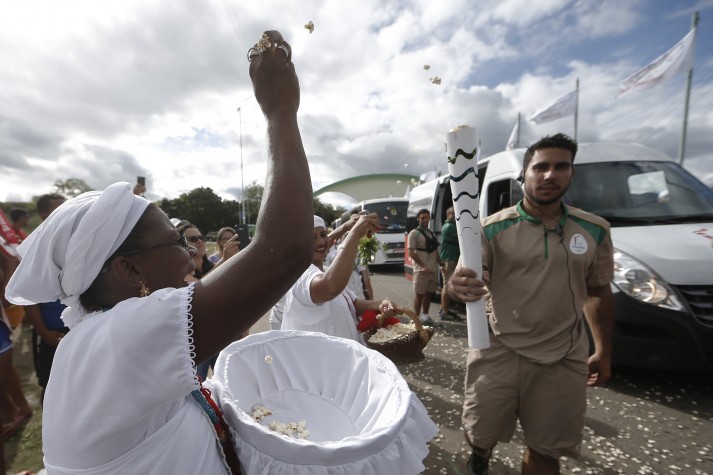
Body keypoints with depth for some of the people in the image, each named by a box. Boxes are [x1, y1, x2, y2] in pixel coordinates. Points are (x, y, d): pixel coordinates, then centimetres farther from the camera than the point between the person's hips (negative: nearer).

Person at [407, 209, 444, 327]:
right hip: (421, 270, -7)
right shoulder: (414, 233, -7)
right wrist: (423, 266, -18)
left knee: (429, 293, 14)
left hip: (433, 269, 7)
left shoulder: (431, 233, 16)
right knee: (419, 294, -1)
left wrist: (441, 263, 9)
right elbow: (411, 252, -13)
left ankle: (425, 317, 26)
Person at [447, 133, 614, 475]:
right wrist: (457, 286, -37)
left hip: (563, 361, 2)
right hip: (500, 353, -2)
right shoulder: (493, 229, -9)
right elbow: (465, 280, -13)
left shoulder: (594, 231, 1)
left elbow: (599, 293, 12)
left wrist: (603, 350, 14)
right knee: (479, 434, 13)